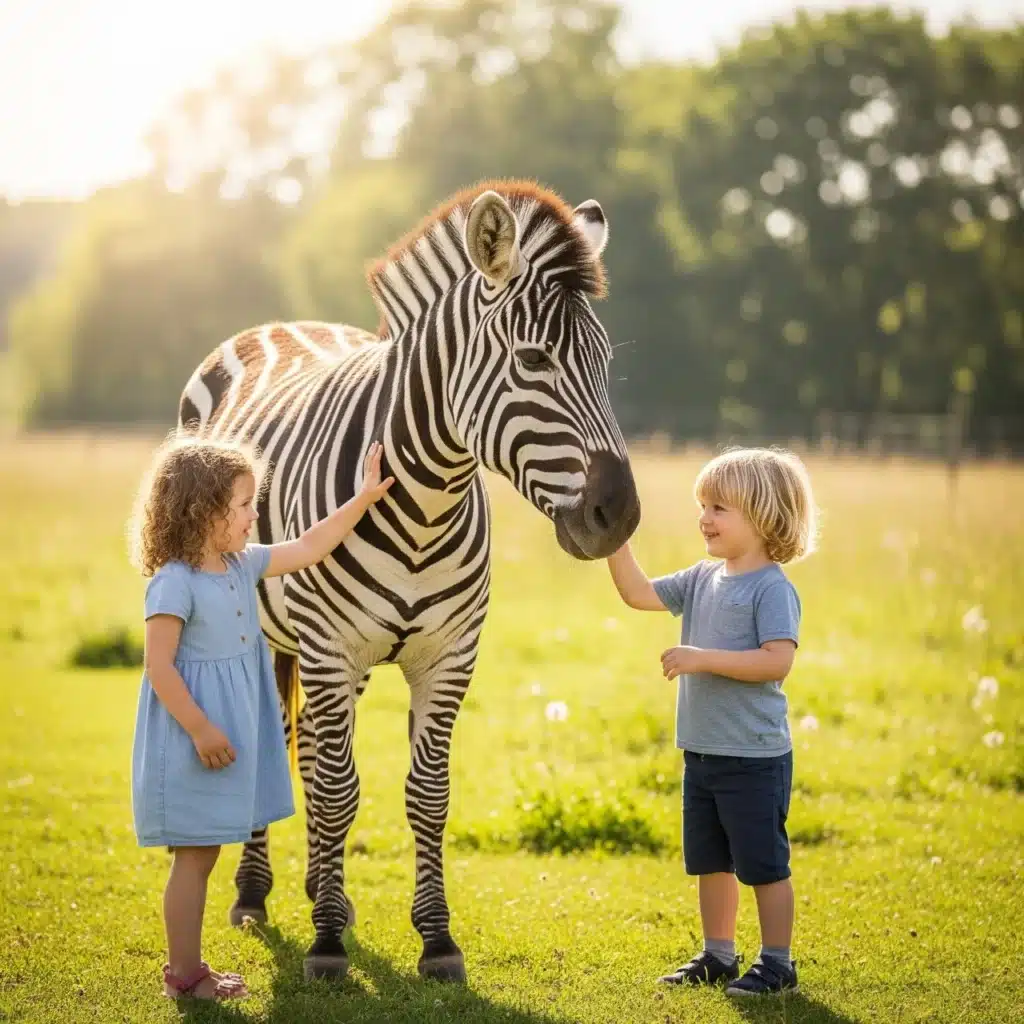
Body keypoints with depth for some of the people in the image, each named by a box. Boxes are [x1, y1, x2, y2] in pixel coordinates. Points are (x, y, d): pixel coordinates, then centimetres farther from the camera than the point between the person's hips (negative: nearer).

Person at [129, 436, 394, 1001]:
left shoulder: (243, 565, 6)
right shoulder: (174, 583, -19)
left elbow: (308, 547, 14)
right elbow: (159, 667, -21)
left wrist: (364, 498, 11)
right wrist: (201, 730, -22)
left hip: (230, 731, 9)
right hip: (195, 744, -9)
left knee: (202, 854, 14)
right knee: (195, 857, -1)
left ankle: (187, 965, 23)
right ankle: (184, 975, 9)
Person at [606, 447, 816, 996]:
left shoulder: (771, 587, -14)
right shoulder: (703, 578, 9)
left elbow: (778, 661, -24)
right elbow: (637, 593, 12)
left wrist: (703, 658, -25)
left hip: (755, 758, -8)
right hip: (702, 751, 8)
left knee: (763, 864, 1)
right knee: (709, 862, 16)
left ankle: (777, 963, 11)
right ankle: (718, 955, 27)